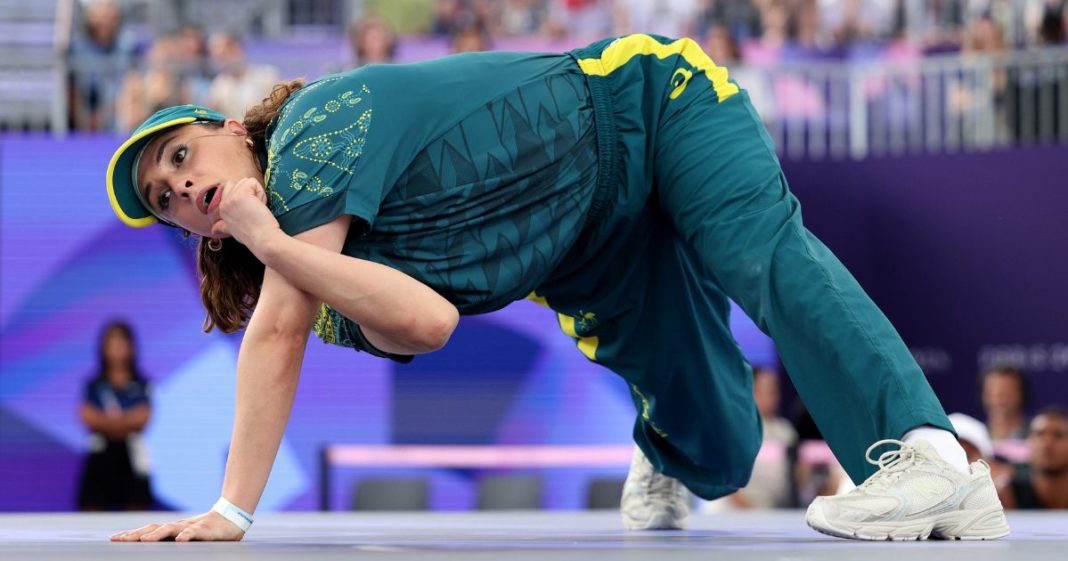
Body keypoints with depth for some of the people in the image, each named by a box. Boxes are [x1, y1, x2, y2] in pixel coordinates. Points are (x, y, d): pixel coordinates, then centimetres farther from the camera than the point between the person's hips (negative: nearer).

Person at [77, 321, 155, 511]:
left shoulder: (142, 386, 6)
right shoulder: (94, 386, 6)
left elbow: (142, 417, -8)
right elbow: (89, 418, -8)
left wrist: (105, 421, -11)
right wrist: (127, 421, -12)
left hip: (132, 456, 0)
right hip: (101, 455, 0)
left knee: (136, 508, -2)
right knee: (93, 508, -2)